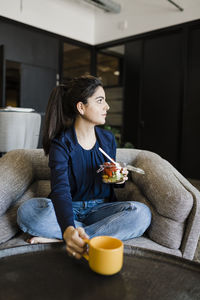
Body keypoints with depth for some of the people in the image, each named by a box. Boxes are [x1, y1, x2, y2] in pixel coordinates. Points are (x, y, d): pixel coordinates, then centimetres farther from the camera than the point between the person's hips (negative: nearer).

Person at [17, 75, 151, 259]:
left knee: (142, 213, -26)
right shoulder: (61, 144, -13)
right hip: (69, 210, -3)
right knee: (28, 211, -31)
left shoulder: (108, 139, 3)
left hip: (100, 208, 4)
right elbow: (60, 190, -28)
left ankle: (58, 238, -24)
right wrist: (68, 229, -47)